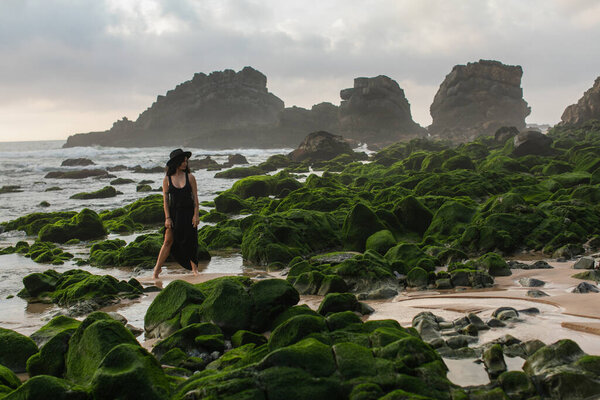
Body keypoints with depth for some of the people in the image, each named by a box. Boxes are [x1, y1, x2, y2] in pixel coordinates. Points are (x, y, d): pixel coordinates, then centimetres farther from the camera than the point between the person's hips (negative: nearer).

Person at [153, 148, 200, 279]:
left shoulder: (190, 177, 0)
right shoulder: (167, 179, -1)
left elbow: (195, 197, 1)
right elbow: (165, 200, 0)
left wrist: (196, 215, -6)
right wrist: (167, 218, -6)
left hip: (188, 213, 1)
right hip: (174, 213, -1)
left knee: (190, 241, 5)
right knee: (169, 240, -3)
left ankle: (194, 268, 19)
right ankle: (158, 267, 6)